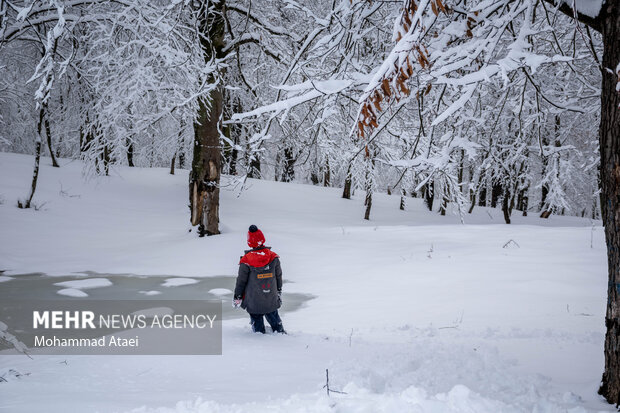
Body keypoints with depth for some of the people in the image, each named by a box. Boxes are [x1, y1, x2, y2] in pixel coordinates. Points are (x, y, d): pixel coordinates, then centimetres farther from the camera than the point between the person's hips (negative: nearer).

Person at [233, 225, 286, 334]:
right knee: (273, 316, 23)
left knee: (256, 319, 15)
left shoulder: (246, 260, -19)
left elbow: (241, 281, -10)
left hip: (253, 301, -3)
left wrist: (237, 297, 4)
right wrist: (279, 292, 19)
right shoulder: (274, 257, -10)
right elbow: (278, 276, 4)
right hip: (271, 300, 3)